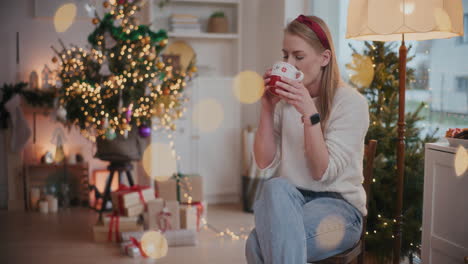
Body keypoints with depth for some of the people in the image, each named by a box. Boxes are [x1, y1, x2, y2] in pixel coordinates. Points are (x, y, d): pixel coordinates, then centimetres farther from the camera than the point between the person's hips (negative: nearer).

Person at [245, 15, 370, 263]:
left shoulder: (351, 102, -8)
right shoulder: (284, 100, 5)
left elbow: (324, 173, -15)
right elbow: (265, 167, -2)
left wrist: (310, 113, -23)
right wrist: (267, 108, -9)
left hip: (338, 206, -4)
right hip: (288, 201, 5)